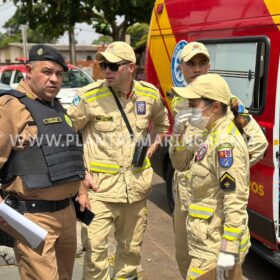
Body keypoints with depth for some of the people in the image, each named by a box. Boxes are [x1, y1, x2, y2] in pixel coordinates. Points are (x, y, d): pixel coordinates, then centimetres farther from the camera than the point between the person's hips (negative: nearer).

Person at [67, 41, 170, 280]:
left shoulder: (150, 94, 1)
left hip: (137, 185, 4)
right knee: (95, 248, -5)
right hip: (100, 187, -4)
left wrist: (153, 145, 8)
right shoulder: (89, 96, -12)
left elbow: (163, 122, 22)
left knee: (132, 245, 20)